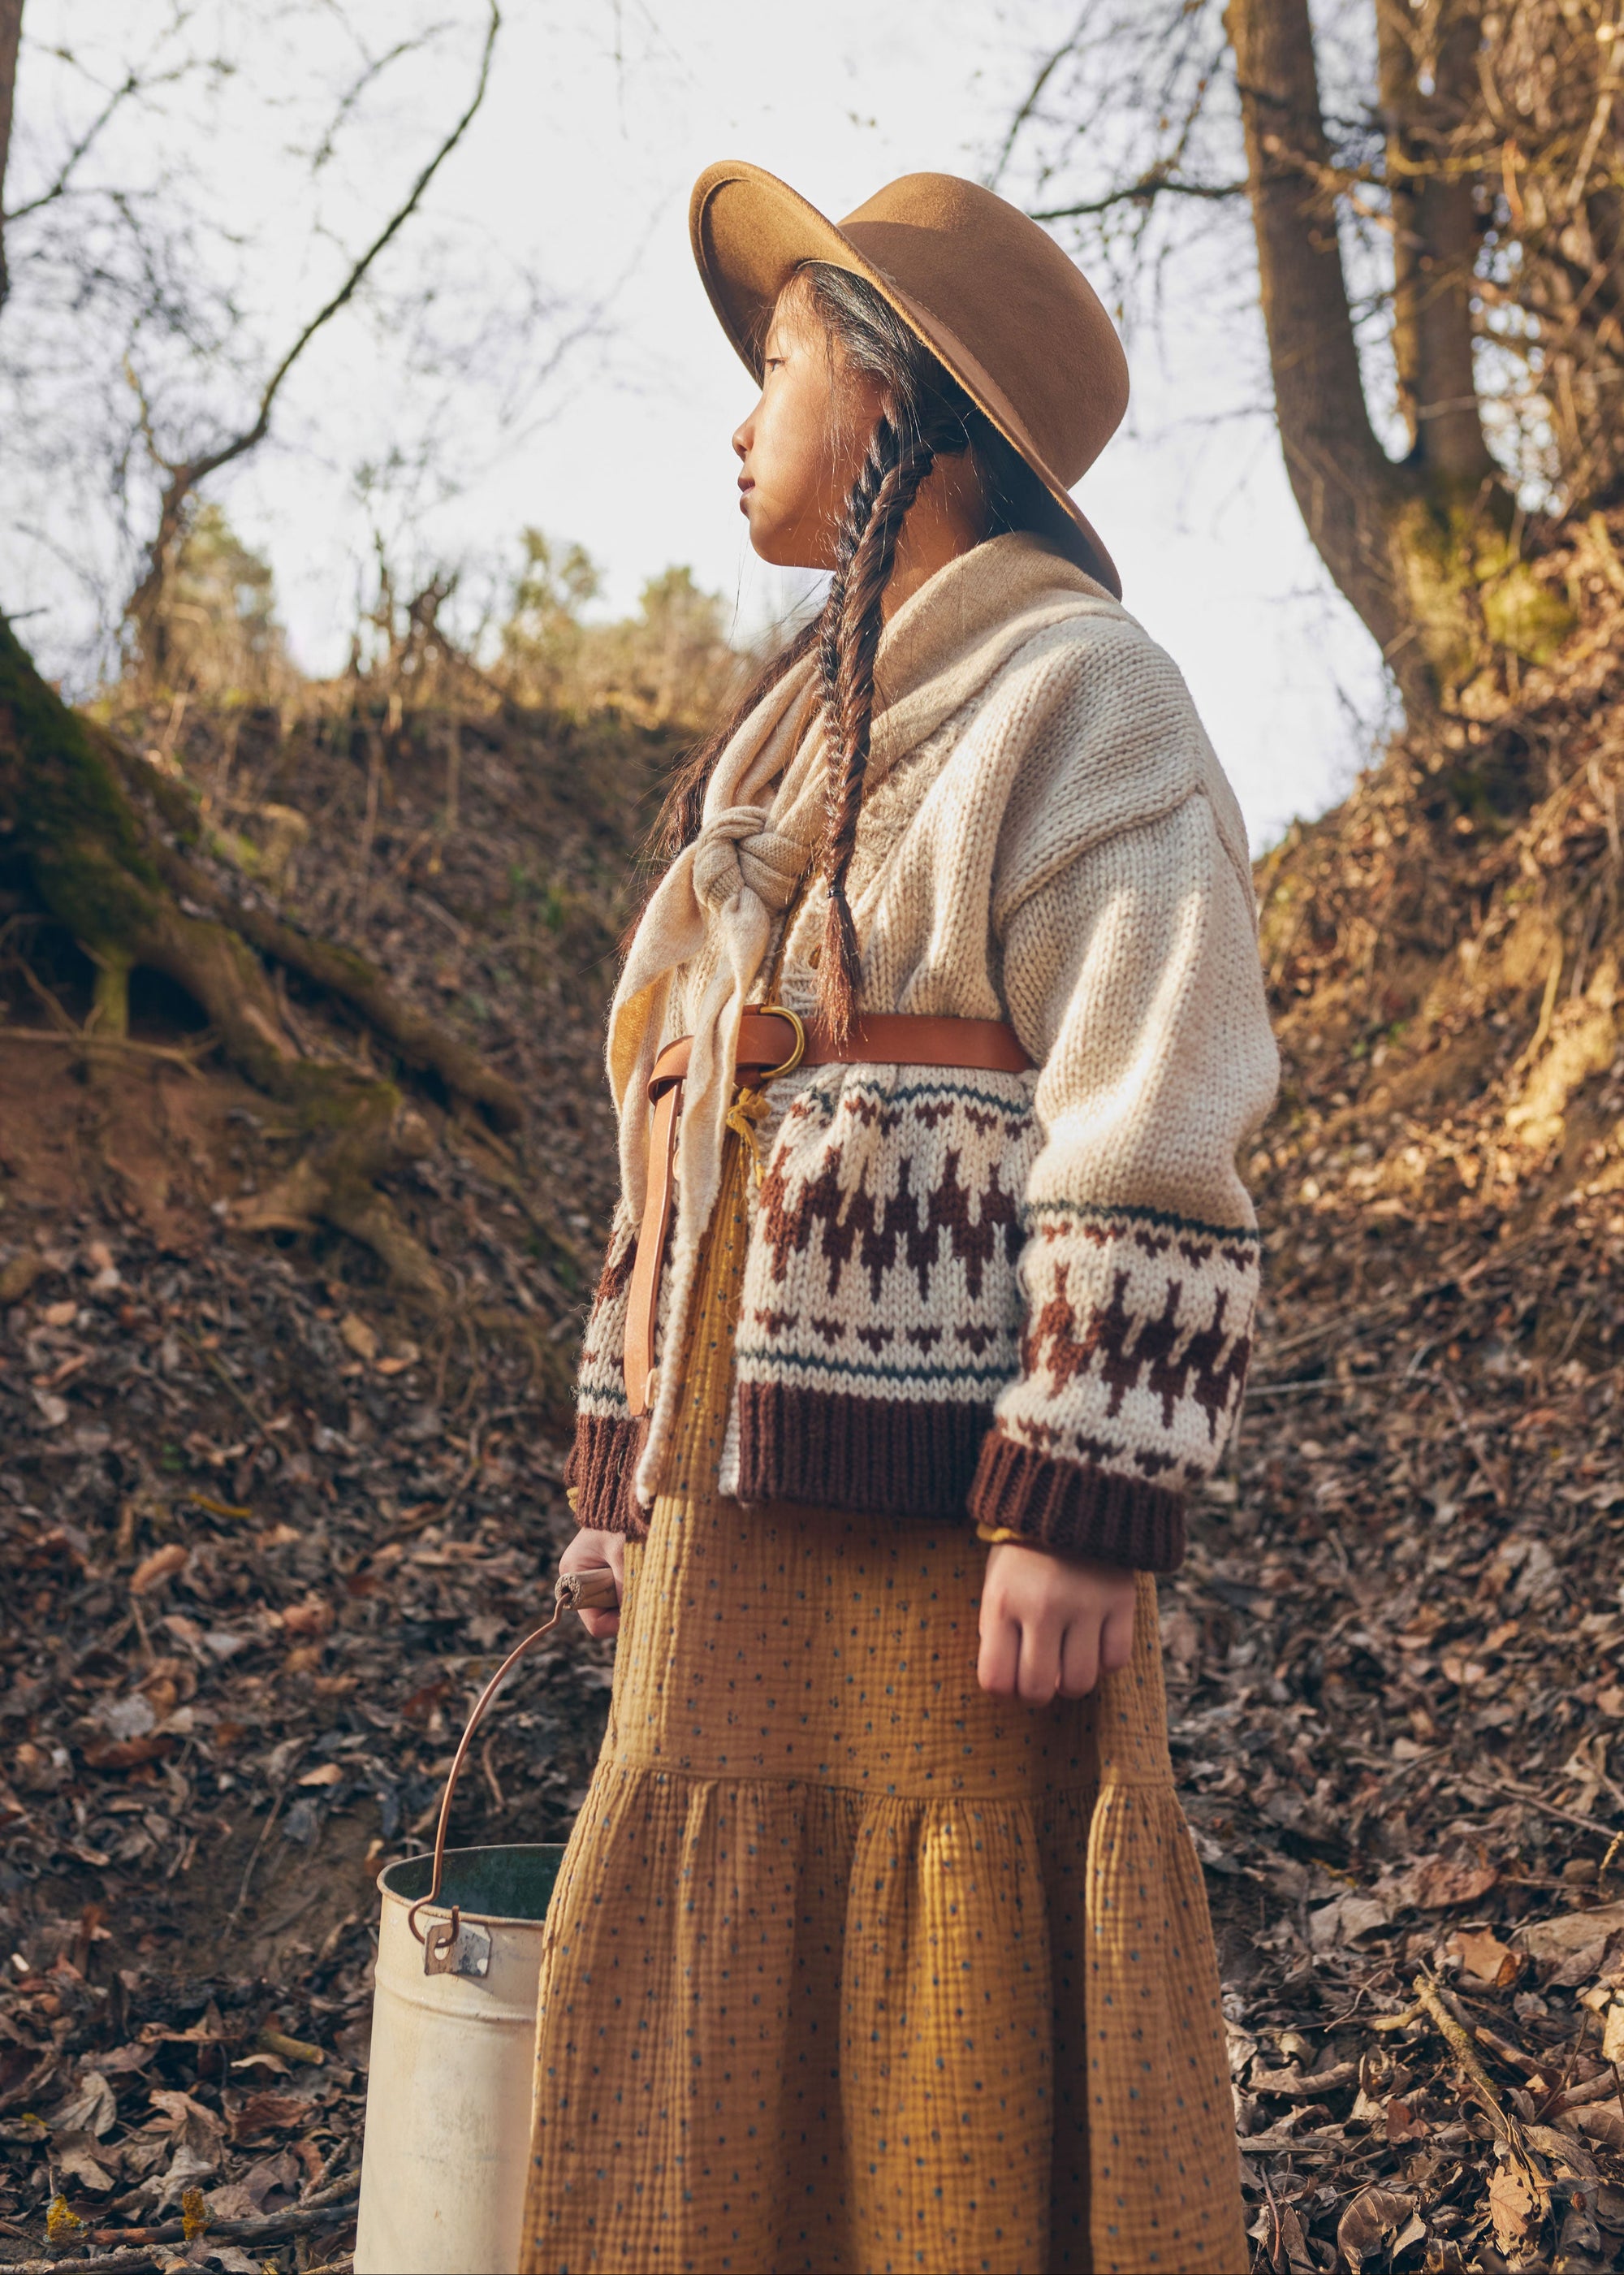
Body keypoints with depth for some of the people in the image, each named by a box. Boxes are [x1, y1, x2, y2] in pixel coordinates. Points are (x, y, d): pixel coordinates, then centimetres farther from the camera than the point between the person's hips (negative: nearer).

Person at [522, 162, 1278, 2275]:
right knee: (727, 2078, 13)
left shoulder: (1078, 696, -5)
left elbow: (1158, 1138, -14)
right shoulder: (805, 747, 21)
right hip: (753, 1534, 8)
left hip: (943, 1521, -8)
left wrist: (1082, 1517, -20)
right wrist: (629, 1479, 17)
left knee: (969, 2095, 0)